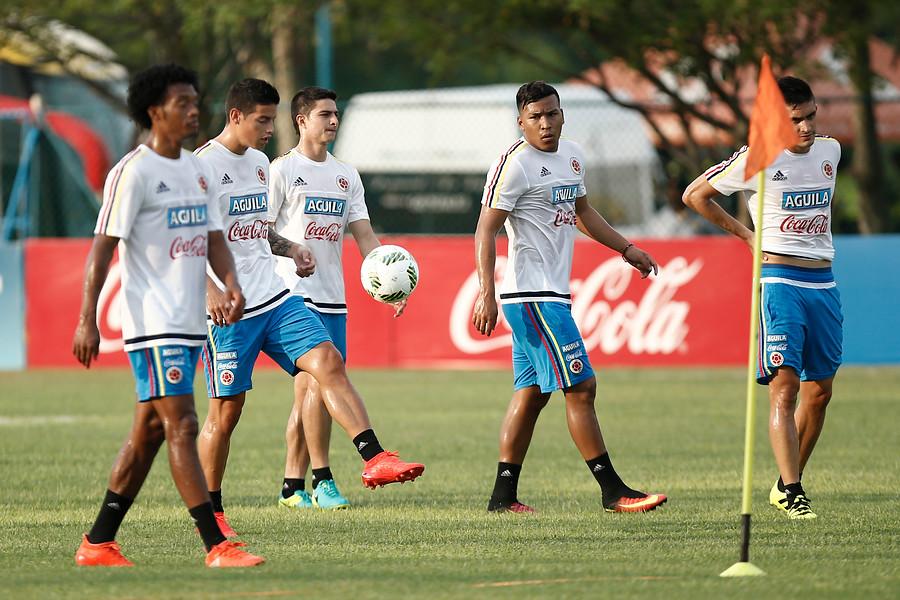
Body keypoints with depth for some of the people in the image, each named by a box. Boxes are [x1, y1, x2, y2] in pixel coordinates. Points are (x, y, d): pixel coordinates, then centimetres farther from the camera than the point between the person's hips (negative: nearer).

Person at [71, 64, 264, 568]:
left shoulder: (197, 170, 15)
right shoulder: (133, 172, -9)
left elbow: (213, 238, 15)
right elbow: (103, 246, -11)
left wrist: (232, 283, -6)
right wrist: (88, 320, -16)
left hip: (190, 321, 8)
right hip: (152, 323, -8)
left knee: (150, 431, 10)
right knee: (182, 426, -13)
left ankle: (99, 543, 17)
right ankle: (217, 546, -18)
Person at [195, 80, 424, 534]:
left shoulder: (258, 162, 15)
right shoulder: (203, 165, -11)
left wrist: (289, 249, 9)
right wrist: (210, 289, -27)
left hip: (274, 297, 7)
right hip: (229, 308, -7)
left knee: (328, 361, -11)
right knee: (226, 407, -1)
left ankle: (374, 460, -18)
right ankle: (210, 511, 11)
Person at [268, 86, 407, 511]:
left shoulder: (345, 174, 16)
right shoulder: (283, 170, -3)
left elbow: (364, 236, 12)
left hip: (333, 299, 6)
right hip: (295, 295, -6)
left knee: (307, 390, 7)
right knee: (319, 380, -15)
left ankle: (293, 487, 11)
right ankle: (322, 481, -11)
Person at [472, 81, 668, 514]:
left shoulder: (572, 156, 13)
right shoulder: (515, 164, -14)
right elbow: (486, 230, -16)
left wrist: (626, 249, 27)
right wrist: (486, 294, -23)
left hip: (553, 292, 9)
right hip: (531, 295, -9)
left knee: (532, 392, 10)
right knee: (581, 386, -9)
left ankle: (503, 494, 13)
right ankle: (612, 491, -7)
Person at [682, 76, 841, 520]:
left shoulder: (830, 151, 9)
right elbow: (695, 195, 3)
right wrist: (746, 234, 3)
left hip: (824, 283, 6)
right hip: (780, 280, -6)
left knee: (819, 392, 8)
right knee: (784, 388, -14)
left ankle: (786, 484, 21)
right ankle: (791, 492, -17)